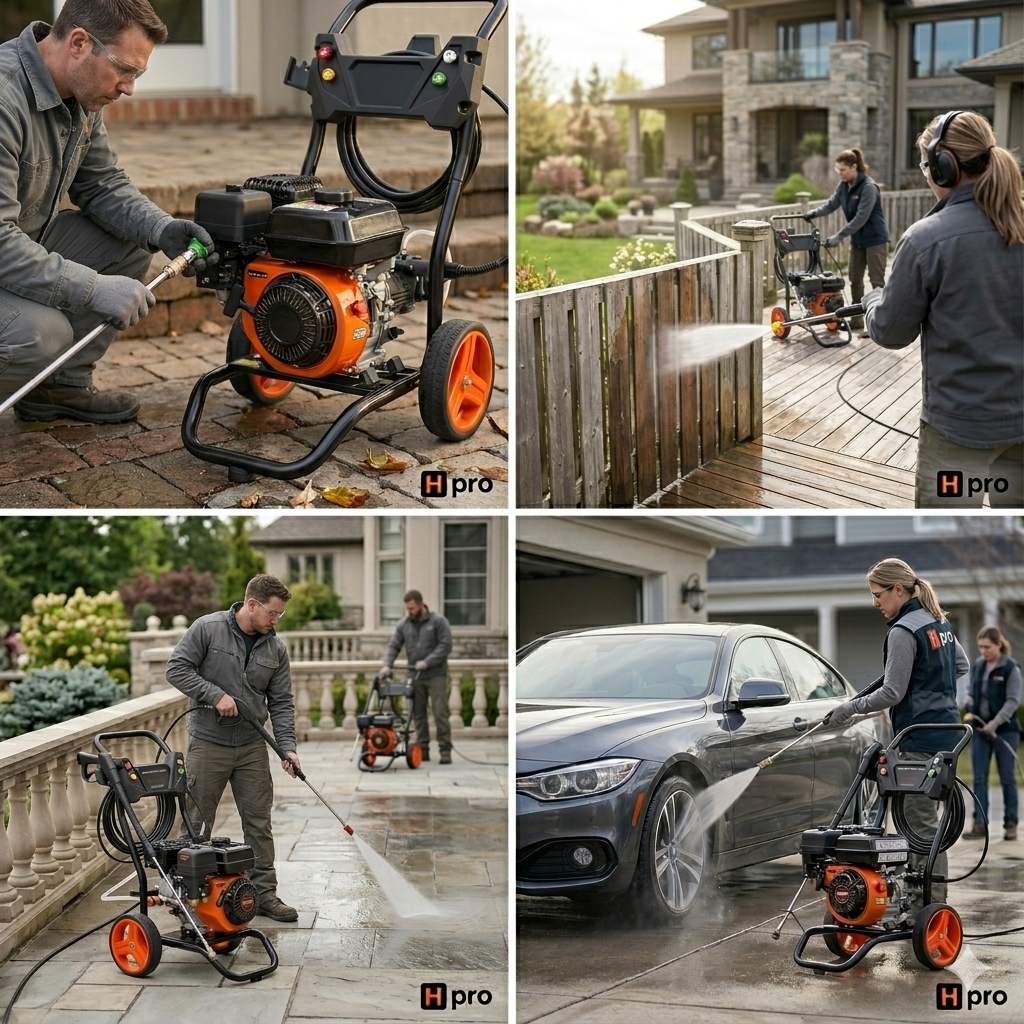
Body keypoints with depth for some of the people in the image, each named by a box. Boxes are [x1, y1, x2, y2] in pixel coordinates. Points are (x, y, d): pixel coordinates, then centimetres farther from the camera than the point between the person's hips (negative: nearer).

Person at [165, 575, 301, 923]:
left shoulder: (275, 648, 3)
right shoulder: (207, 629, -10)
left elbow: (281, 702, 5)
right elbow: (177, 669, -12)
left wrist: (287, 747, -5)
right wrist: (216, 694, -20)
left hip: (252, 746, 4)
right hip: (208, 743, -4)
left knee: (259, 823, 6)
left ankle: (264, 893, 13)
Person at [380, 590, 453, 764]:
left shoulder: (438, 621, -4)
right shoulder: (403, 625, 8)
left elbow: (445, 646, -10)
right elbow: (393, 646, 6)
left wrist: (426, 662, -17)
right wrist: (387, 665, -11)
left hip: (435, 676, -4)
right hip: (415, 677, 4)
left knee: (440, 713, -7)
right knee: (418, 715, 5)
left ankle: (445, 750, -4)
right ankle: (422, 750, 11)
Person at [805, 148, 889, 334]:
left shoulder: (868, 187, -23)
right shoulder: (844, 185, 1)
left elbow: (861, 217, -27)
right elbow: (832, 204, 11)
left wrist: (839, 236, -30)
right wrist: (814, 213, -7)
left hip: (875, 240, -8)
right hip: (858, 240, 8)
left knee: (877, 281, -6)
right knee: (855, 278, 12)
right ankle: (856, 320, 21)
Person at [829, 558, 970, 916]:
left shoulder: (903, 631, -14)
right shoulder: (938, 622, 14)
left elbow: (892, 693, -14)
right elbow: (962, 666, 27)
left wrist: (851, 707, -3)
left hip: (920, 738, -10)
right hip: (944, 731, 10)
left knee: (921, 821, -7)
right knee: (921, 816, 14)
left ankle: (931, 905, -6)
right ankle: (920, 898, 19)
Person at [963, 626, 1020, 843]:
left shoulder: (1011, 668, -9)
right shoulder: (977, 666, 7)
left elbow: (1012, 701, -12)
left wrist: (994, 724, -21)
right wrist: (970, 711, -3)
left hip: (1005, 730, -5)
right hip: (979, 729, 5)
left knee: (1007, 778, 3)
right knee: (979, 778, 0)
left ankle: (1010, 823, 11)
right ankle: (980, 824, 1)